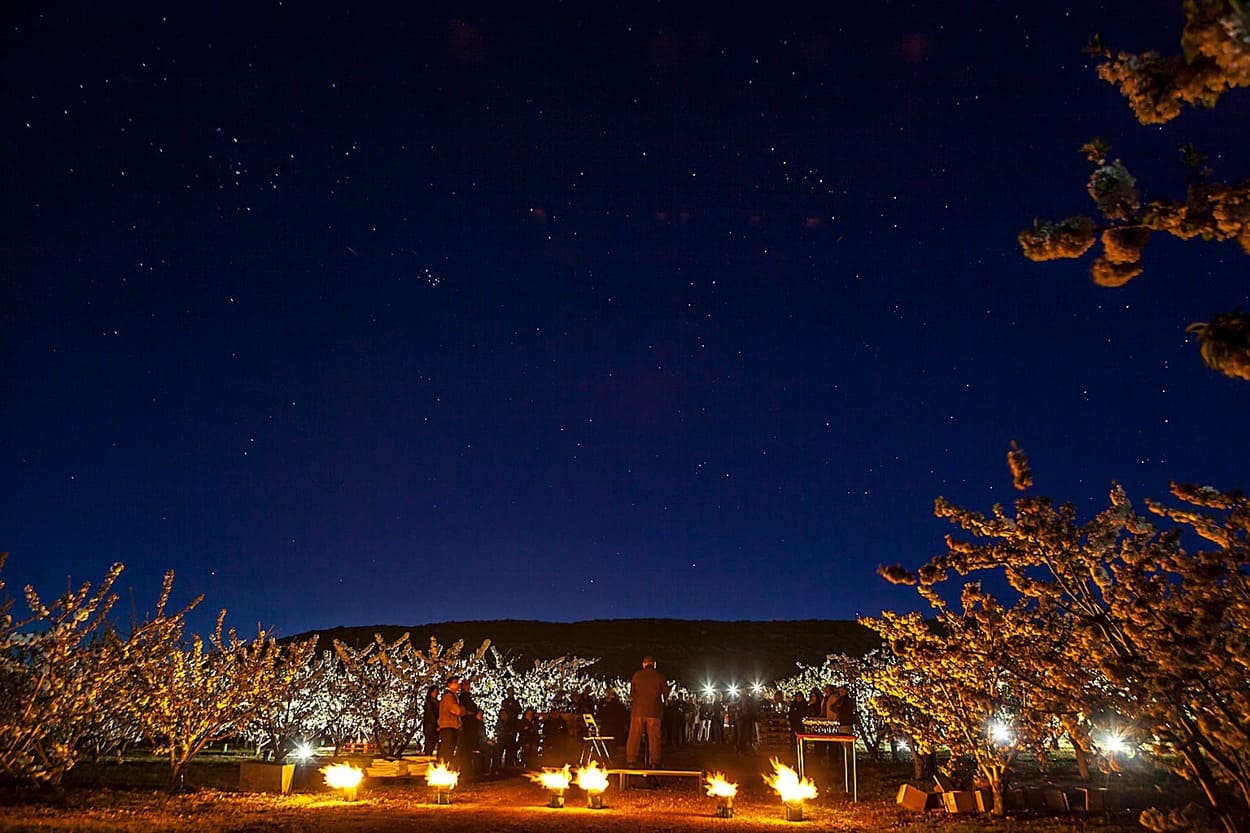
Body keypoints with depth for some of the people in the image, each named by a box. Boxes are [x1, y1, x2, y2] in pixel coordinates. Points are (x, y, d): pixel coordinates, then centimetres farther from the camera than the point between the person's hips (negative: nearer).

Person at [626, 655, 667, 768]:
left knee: (634, 736, 5)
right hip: (654, 711, -1)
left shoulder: (637, 674, 3)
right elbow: (666, 692, 6)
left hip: (638, 709, 1)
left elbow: (631, 693, 9)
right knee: (654, 737, 4)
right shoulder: (660, 676, 1)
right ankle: (654, 762, 0)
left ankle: (630, 761, 4)